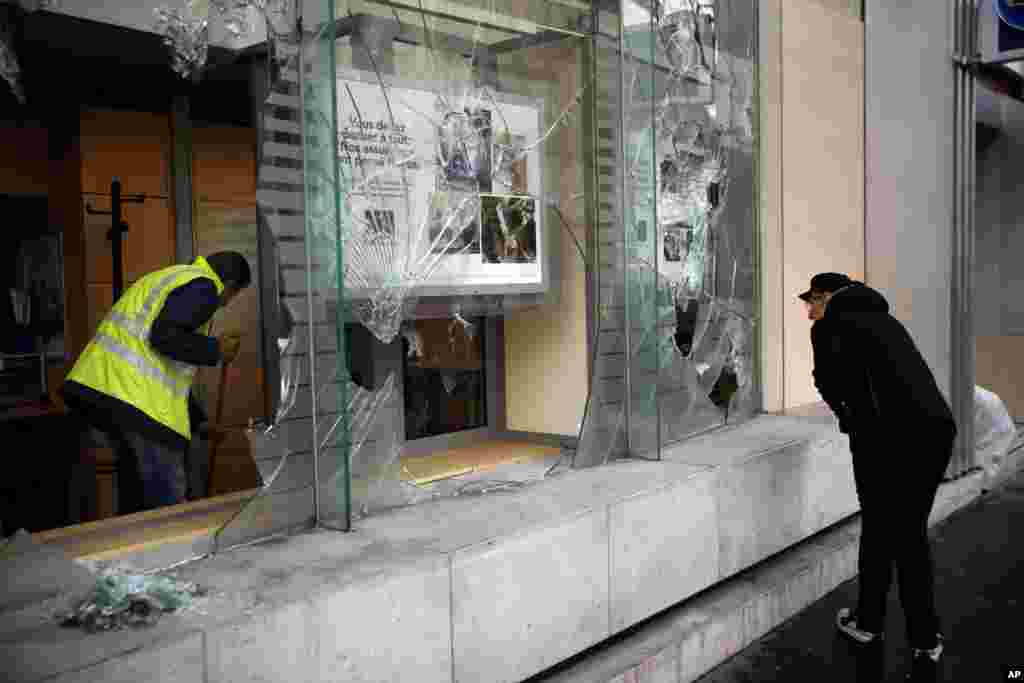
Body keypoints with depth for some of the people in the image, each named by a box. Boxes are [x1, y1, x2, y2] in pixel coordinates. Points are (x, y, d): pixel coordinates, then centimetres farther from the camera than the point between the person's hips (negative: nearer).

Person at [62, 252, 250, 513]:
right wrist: (216, 349, -5)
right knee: (166, 501, -4)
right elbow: (165, 336, -20)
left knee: (136, 495, 18)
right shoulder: (202, 285, -3)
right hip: (133, 392, -10)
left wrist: (199, 421, 32)